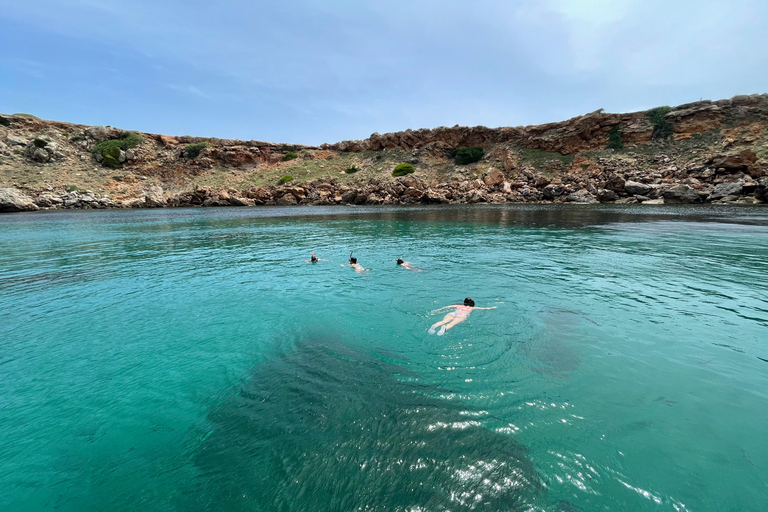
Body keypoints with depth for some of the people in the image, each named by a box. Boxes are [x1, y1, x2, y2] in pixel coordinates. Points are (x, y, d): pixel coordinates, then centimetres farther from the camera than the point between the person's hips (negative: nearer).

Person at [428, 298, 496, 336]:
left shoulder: (459, 306, 38)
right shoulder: (472, 308, 36)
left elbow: (447, 306, 35)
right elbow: (484, 308, 46)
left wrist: (439, 310, 45)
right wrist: (491, 308, 63)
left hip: (453, 313, 2)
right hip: (462, 315, -2)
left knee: (443, 321, -25)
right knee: (452, 323, -31)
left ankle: (435, 326, -53)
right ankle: (445, 328, -61)